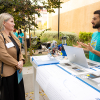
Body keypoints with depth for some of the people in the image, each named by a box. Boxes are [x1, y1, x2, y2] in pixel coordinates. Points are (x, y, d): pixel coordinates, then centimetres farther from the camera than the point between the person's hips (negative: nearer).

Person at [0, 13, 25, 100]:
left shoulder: (13, 36, 12)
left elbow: (19, 50, 13)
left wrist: (21, 61, -4)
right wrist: (17, 64, -15)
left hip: (17, 70, 8)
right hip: (7, 72, -8)